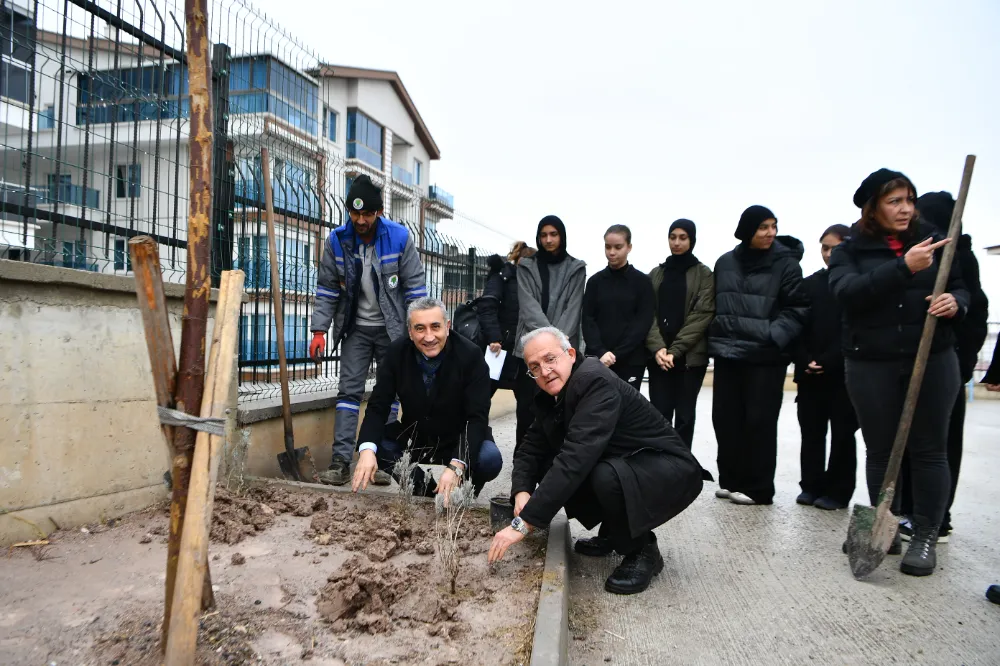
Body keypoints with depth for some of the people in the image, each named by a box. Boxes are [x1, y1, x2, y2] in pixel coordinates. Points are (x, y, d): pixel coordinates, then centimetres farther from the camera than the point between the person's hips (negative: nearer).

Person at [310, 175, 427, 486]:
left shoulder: (399, 237, -12)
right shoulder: (337, 240, -6)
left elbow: (415, 285, -8)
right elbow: (326, 288, -1)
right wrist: (319, 330, -6)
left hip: (392, 330, -1)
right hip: (355, 328, 2)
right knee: (348, 391, -2)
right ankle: (341, 462, 0)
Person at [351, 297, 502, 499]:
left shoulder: (471, 355, -22)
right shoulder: (396, 353, -13)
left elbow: (477, 418, -25)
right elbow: (377, 407, -13)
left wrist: (456, 466, -40)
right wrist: (367, 450, -33)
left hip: (459, 441, -3)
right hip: (412, 439, 3)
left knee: (490, 459, -31)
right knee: (371, 447, -19)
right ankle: (423, 488, 5)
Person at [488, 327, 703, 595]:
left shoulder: (595, 382, -27)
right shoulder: (552, 394, 0)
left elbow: (576, 459, -37)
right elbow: (531, 448, 2)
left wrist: (523, 522, -37)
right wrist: (522, 492, -19)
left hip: (670, 473, -8)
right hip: (619, 466, 8)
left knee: (606, 478, -36)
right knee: (549, 470, -7)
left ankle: (642, 550, -6)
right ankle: (612, 532, 14)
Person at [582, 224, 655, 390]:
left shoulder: (642, 281, 2)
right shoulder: (595, 281, 8)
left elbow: (643, 323, -4)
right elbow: (588, 320, 2)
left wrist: (617, 354, -13)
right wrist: (600, 352, -13)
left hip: (630, 360, -1)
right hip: (597, 360, 2)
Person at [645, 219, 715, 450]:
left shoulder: (704, 274, 3)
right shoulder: (656, 274, 12)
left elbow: (702, 316, -6)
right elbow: (648, 313, 4)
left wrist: (675, 350, -14)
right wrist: (657, 347, -12)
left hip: (690, 356, -2)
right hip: (658, 356, 2)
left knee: (684, 415, 4)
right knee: (659, 415, 1)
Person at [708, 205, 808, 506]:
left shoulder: (785, 262, -3)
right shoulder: (725, 262, 10)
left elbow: (796, 310, -6)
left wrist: (773, 337, -18)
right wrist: (715, 337, 8)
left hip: (765, 357, -4)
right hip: (727, 353, 4)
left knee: (759, 422, 1)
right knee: (725, 418, 8)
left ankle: (758, 488, 14)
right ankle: (730, 481, 22)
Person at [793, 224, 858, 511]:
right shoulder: (809, 284, 11)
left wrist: (828, 362, -15)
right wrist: (805, 360, -8)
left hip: (844, 372, -3)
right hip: (809, 373, 4)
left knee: (842, 433, 5)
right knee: (811, 431, 7)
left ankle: (838, 491, 14)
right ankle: (812, 485, 18)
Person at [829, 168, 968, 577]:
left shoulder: (931, 240, 7)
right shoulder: (850, 250, 2)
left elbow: (960, 287, 12)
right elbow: (848, 292, -17)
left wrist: (954, 302, -12)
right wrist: (903, 267, -26)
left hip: (932, 360, 1)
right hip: (871, 365, -1)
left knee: (929, 449, 4)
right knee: (881, 451, 8)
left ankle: (926, 537, 15)